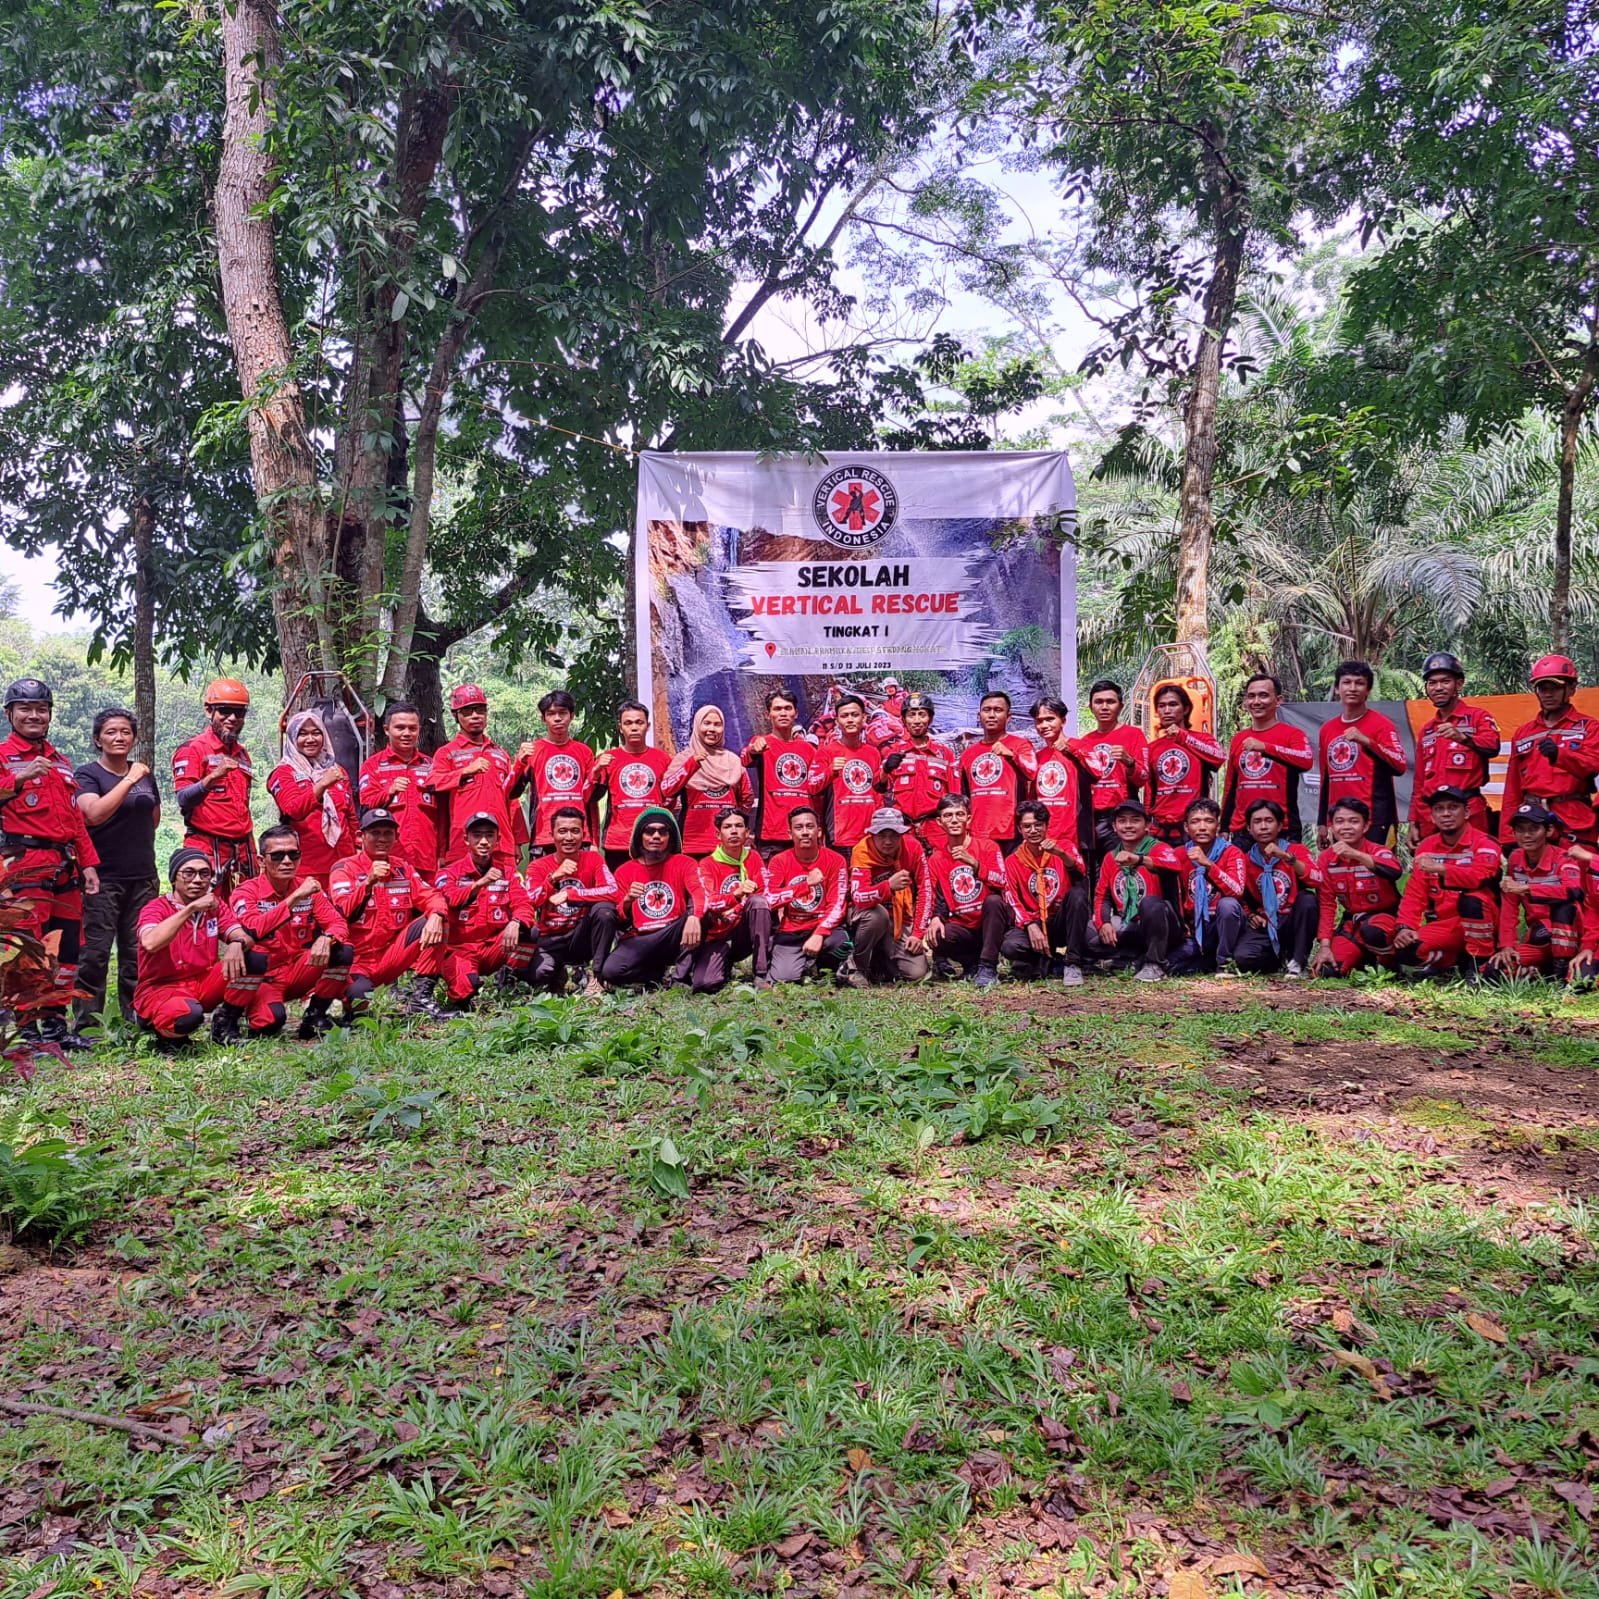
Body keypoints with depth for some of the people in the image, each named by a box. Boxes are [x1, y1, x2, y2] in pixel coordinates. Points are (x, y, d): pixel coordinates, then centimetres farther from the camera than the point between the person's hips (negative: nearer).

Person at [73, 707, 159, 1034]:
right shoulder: (87, 774, -2)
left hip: (143, 877, 5)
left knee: (138, 952, 7)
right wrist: (129, 780, -19)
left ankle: (135, 1020, 14)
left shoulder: (145, 774, 14)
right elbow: (94, 813, -21)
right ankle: (87, 1024, -2)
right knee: (95, 952, -7)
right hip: (104, 879, -5)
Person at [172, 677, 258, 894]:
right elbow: (183, 800, -16)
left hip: (242, 850, 7)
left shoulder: (242, 754, 19)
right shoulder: (192, 749, -3)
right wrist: (212, 778, -33)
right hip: (207, 849, -7)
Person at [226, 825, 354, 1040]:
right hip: (264, 977, -4)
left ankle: (315, 1017, -4)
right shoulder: (246, 892, -10)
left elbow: (338, 923, -5)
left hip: (299, 972, 5)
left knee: (344, 951, -20)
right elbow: (253, 930, -29)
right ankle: (225, 1020, -2)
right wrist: (295, 897, -33)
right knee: (272, 1019, -35)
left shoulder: (309, 888, 2)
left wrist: (327, 938, -30)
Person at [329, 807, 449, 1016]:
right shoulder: (345, 869, -5)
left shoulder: (403, 869, 10)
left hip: (393, 955, 5)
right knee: (358, 998, -36)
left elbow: (431, 896, -3)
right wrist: (369, 883, -31)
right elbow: (342, 914, -18)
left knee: (434, 924, -16)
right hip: (357, 960, -4)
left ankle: (420, 998, -14)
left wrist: (436, 915, -26)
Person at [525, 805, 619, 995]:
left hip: (583, 937, 0)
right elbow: (530, 904, -17)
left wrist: (569, 894, -20)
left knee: (604, 908, -29)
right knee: (537, 974, -30)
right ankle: (559, 976, 9)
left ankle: (595, 976, -17)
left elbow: (612, 892, -19)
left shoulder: (593, 859, -2)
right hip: (550, 940, 0)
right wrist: (555, 876, -27)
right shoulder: (538, 866, -1)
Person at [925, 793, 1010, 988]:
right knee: (936, 939, -30)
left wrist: (973, 862, -29)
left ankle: (988, 967, -24)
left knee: (993, 900, -35)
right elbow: (937, 899, 6)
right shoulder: (935, 860, 8)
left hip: (991, 921, -2)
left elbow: (1001, 882, -17)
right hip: (962, 926, 2)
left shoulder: (987, 847, -1)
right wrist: (936, 918, -16)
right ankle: (973, 963, 2)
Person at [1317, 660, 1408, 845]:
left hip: (1375, 820, -5)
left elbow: (1401, 766, -15)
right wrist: (1321, 822, 19)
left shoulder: (1381, 724, -3)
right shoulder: (1327, 729, 13)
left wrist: (1366, 741, -25)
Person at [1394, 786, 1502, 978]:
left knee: (1472, 899, -37)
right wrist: (1405, 927, -11)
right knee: (1408, 947, -23)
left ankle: (1481, 964, -16)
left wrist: (1439, 868, -39)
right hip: (1443, 925, 4)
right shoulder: (1426, 847, 7)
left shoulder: (1483, 843, -9)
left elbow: (1479, 877, -30)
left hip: (1481, 924, -4)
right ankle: (1456, 961, 7)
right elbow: (1415, 893, 3)